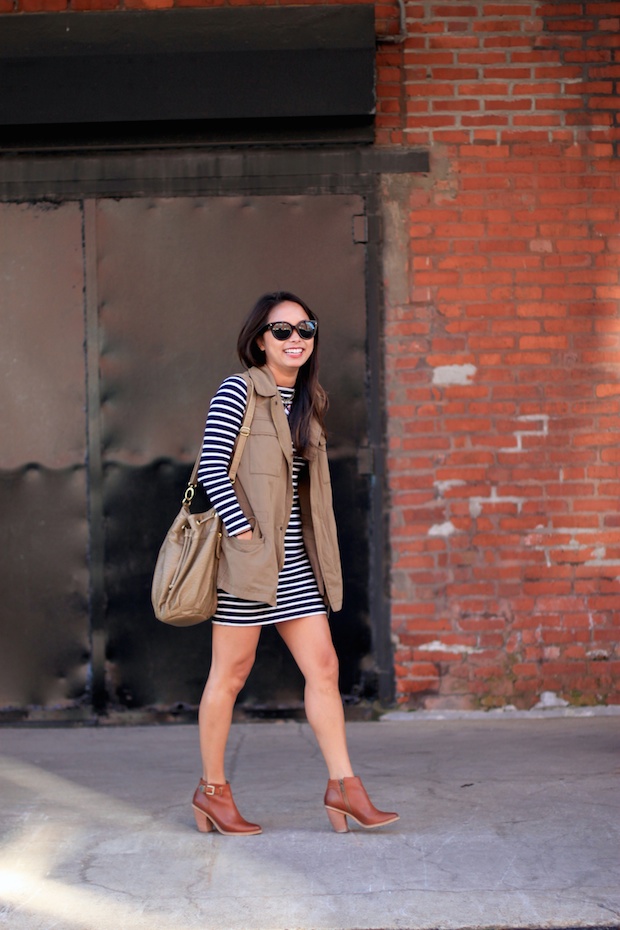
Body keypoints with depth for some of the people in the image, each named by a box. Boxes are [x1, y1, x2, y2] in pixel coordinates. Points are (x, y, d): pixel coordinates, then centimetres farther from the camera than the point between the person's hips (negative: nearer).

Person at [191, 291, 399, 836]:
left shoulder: (307, 401, 14)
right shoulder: (238, 391, -7)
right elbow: (211, 468, -14)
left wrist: (316, 549, 15)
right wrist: (245, 534, -18)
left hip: (294, 557, 7)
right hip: (248, 554, -7)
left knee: (324, 667, 3)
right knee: (231, 674, 2)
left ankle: (343, 784, 7)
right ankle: (212, 789, 14)